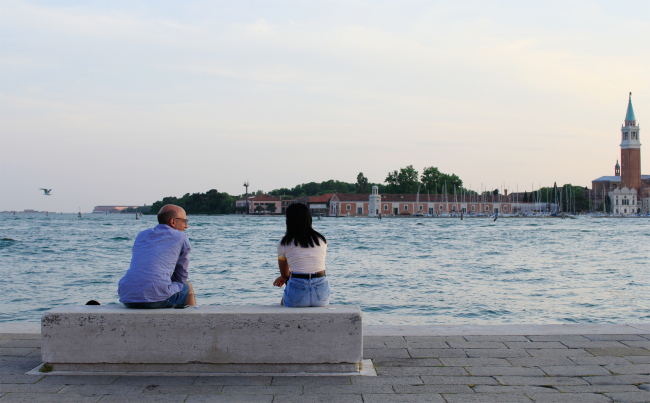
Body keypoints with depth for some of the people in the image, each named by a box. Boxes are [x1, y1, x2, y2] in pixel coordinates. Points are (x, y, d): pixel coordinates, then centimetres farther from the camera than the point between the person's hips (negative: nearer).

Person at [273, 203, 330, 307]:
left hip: (297, 296, -2)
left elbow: (284, 273, 13)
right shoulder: (322, 240, 11)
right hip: (321, 296, 2)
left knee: (283, 301, 33)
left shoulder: (283, 243, 2)